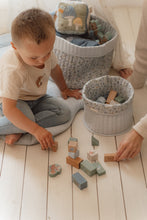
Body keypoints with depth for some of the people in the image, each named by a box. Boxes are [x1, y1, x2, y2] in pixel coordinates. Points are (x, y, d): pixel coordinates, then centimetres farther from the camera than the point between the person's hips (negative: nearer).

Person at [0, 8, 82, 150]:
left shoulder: (44, 50, -16)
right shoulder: (13, 71, -38)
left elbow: (54, 69, 9)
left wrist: (64, 89, 23)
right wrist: (36, 130, -38)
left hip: (36, 99, 7)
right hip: (15, 101, -7)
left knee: (64, 113, -15)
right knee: (27, 118, -38)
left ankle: (19, 131, -19)